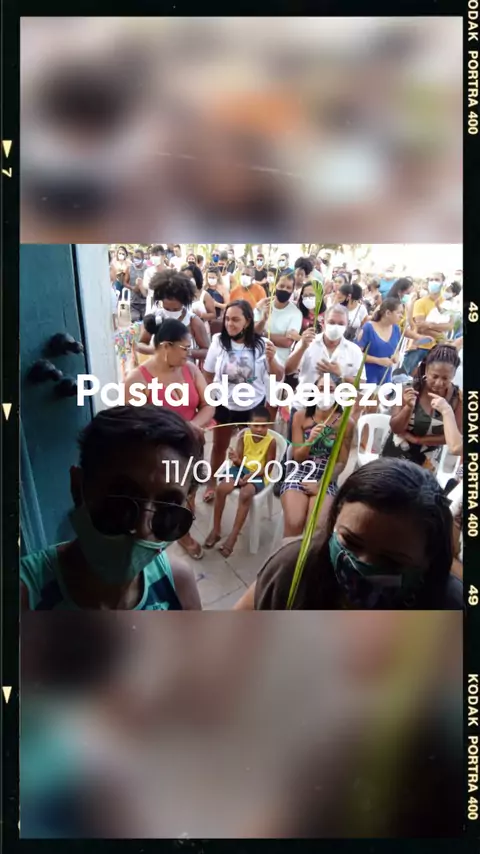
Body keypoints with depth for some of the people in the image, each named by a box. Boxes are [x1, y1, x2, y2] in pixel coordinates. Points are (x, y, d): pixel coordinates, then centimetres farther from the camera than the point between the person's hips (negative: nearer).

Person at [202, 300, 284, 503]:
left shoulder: (261, 344, -16)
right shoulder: (219, 341, -14)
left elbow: (278, 376, -13)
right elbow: (207, 374, -2)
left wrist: (271, 359, -30)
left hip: (253, 404, 0)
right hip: (223, 403, 1)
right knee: (219, 446, 17)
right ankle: (212, 483, 37)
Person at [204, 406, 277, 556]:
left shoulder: (271, 441, -10)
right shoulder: (244, 435, -2)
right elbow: (239, 461, -1)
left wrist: (251, 475, -22)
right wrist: (235, 459, -26)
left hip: (258, 474, -3)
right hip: (241, 468, 4)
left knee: (245, 494, -35)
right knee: (221, 489, -24)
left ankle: (233, 535, -24)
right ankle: (216, 530, -9)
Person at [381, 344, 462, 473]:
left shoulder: (458, 397, -16)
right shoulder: (410, 388, -20)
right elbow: (395, 428, -16)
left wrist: (416, 439, -15)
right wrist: (409, 407, -33)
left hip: (427, 461, 1)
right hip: (396, 455, -1)